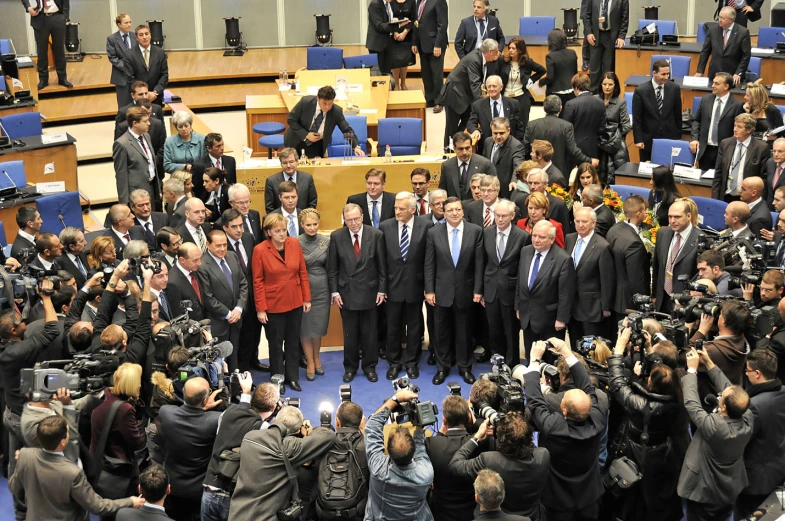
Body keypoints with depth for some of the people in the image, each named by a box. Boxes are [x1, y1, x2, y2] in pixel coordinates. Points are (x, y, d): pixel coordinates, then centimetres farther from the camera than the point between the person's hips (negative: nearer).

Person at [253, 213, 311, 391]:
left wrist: (306, 298, 3)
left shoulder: (294, 244, -3)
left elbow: (303, 272, 3)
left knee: (293, 342, 15)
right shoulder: (260, 250, -13)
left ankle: (292, 377, 29)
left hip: (295, 303, 3)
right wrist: (260, 309, -10)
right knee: (276, 344, 11)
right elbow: (258, 281, -10)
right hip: (273, 305, -3)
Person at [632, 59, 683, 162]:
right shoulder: (641, 91, -7)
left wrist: (678, 137, 9)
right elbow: (636, 118, -5)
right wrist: (638, 140, -9)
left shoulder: (675, 88, 0)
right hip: (648, 140, -1)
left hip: (669, 139, 2)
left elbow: (678, 115, 7)